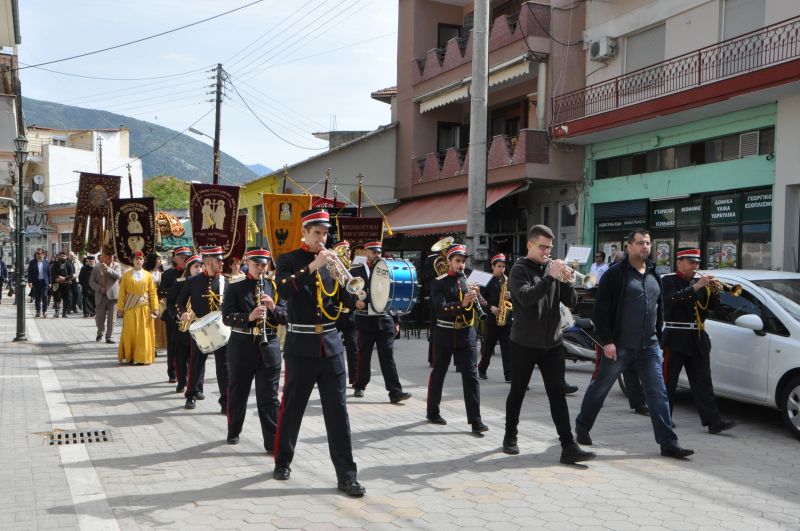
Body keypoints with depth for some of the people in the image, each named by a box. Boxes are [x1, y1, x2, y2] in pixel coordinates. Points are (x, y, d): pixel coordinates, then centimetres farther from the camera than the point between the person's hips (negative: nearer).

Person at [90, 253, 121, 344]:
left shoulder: (116, 265, 3)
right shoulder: (97, 267, 5)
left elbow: (118, 275, -15)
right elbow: (91, 281, 5)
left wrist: (107, 269, -24)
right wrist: (99, 288, -10)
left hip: (112, 295, -1)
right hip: (101, 296, 1)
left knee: (111, 318, -2)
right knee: (99, 318, 8)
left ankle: (109, 337, 7)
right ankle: (99, 333, 34)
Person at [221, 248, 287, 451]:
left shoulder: (275, 286, 6)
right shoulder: (235, 286, 0)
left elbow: (286, 316, 2)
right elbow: (227, 317, -9)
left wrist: (273, 308, -18)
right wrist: (249, 317, -26)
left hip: (269, 346, 1)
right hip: (241, 346, -1)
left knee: (269, 397, 0)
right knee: (238, 392, 14)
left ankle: (273, 442, 2)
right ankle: (233, 432, 35)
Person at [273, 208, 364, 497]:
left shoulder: (331, 261, 11)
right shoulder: (289, 260, 1)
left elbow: (347, 301, 10)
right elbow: (283, 289, -19)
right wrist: (313, 266, -24)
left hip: (330, 344, 3)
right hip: (301, 345, -3)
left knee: (337, 410, 1)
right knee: (292, 407, 8)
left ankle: (346, 475, 4)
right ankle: (283, 461, 28)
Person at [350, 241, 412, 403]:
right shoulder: (356, 271, 2)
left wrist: (396, 321, 10)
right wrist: (355, 302, -22)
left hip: (385, 319, 2)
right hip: (365, 320, -2)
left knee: (388, 355, -3)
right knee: (363, 355, 8)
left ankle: (395, 392, -7)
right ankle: (360, 386, 23)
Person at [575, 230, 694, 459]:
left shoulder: (654, 275, 13)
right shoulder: (616, 273, -8)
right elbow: (601, 310, -11)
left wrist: (658, 338, 15)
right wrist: (607, 341, -16)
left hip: (649, 347, 5)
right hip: (620, 346, -5)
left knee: (658, 393, 1)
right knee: (600, 388, 8)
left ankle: (668, 443, 5)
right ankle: (582, 426, 27)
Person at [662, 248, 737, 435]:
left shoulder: (698, 283, 15)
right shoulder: (668, 281, -3)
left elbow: (712, 306, 11)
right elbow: (673, 299, -21)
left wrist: (713, 290, -7)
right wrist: (696, 287, -24)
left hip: (698, 340, 6)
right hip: (676, 339, -5)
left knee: (703, 383, 2)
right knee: (667, 382, 3)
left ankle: (713, 421, -1)